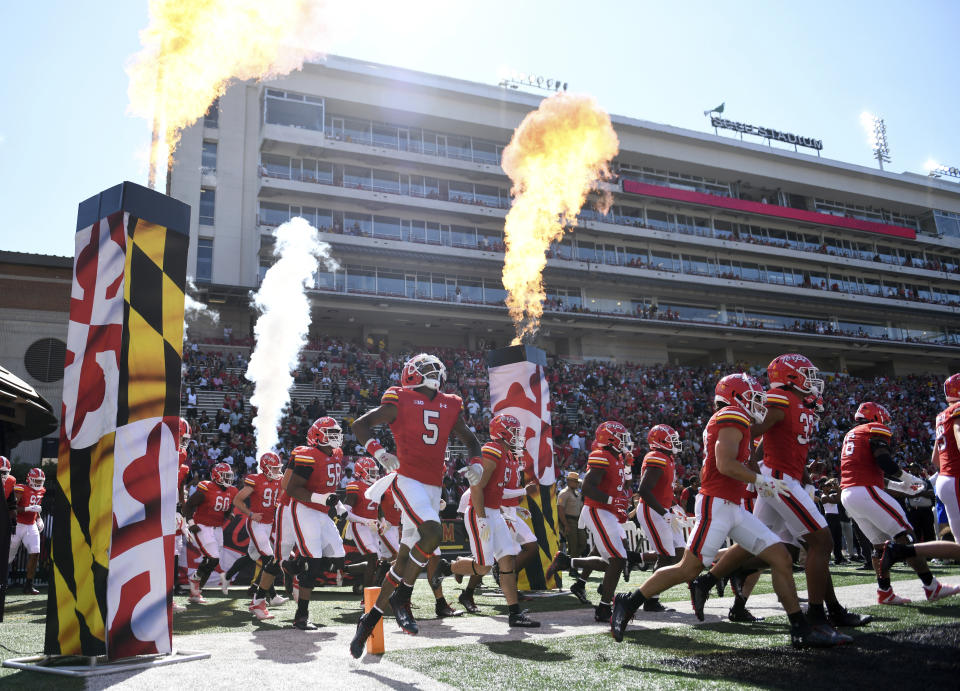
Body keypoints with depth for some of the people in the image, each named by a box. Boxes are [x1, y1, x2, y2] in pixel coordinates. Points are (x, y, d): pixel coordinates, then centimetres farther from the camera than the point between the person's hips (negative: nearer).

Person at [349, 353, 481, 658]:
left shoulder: (450, 407, 13)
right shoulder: (400, 401, -2)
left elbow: (470, 440, 24)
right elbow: (361, 424, -3)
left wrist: (475, 464, 4)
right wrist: (379, 453, -19)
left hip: (433, 487, 6)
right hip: (408, 481, -6)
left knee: (405, 558, 8)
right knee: (432, 532, -28)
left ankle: (371, 617, 21)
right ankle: (402, 595, -7)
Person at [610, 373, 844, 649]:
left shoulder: (720, 422, 21)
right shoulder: (733, 417, -8)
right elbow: (725, 464, -21)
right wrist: (760, 480, -9)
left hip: (733, 508, 10)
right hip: (717, 504, -10)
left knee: (781, 558, 5)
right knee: (688, 568, -9)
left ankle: (801, 630, 8)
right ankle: (628, 603, 2)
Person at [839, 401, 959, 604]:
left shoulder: (850, 435, 27)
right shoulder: (876, 430, 0)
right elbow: (884, 462, -15)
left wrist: (899, 486, 28)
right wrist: (907, 478, 1)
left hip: (847, 495, 9)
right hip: (866, 492, -9)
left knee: (880, 543, 13)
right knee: (905, 535, -4)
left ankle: (884, 592, 9)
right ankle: (932, 587, -4)